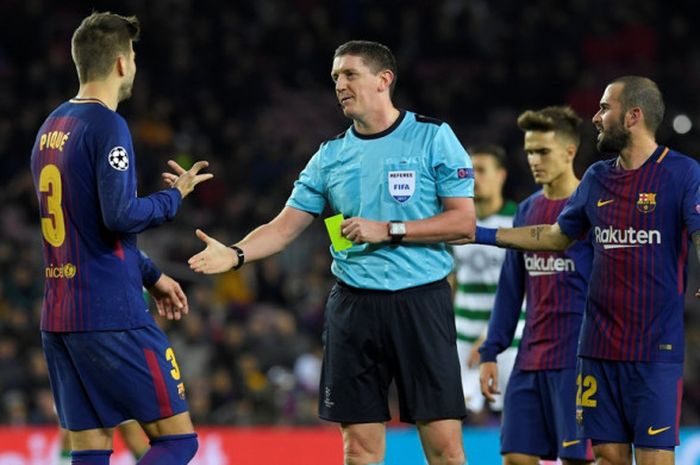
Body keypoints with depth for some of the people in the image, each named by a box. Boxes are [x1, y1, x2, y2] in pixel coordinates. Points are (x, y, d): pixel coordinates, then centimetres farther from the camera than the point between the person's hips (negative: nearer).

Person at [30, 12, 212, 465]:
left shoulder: (51, 129, 15)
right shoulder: (107, 126, -11)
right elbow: (121, 216, -21)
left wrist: (151, 275, 26)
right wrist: (174, 196, -3)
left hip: (58, 320, 8)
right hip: (113, 317, -8)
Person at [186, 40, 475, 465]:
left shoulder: (433, 137, -1)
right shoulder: (331, 155, 11)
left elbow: (463, 222, -5)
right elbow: (285, 227, 8)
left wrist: (388, 230, -13)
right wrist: (236, 254, -10)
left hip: (421, 300, -4)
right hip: (353, 302, 4)